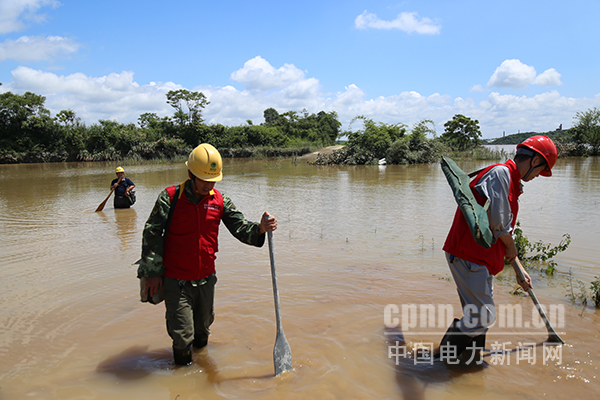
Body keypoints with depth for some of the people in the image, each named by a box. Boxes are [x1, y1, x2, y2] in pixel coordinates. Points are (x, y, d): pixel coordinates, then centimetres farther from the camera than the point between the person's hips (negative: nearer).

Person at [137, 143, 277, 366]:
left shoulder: (220, 201, 0)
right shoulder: (170, 197, -11)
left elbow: (240, 227, -2)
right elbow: (151, 234, -10)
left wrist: (259, 229, -24)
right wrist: (152, 273, -11)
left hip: (206, 278, 4)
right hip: (176, 280, -4)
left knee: (202, 328, 21)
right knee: (183, 335, 3)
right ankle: (183, 366, 28)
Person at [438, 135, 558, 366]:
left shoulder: (511, 183, 20)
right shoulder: (500, 172, -12)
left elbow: (502, 233, 25)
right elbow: (498, 222, -18)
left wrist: (519, 270, 27)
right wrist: (511, 248, 1)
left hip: (480, 258, 10)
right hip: (468, 255, -10)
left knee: (478, 314, 17)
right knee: (484, 315, -4)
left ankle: (470, 362, 31)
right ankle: (447, 354, 12)